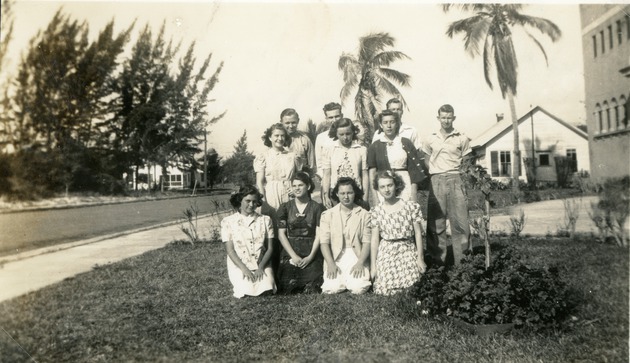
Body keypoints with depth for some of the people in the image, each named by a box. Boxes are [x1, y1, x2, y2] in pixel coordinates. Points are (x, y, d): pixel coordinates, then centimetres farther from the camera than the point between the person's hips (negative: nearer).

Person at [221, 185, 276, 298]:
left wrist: (261, 267, -12)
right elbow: (230, 250, -3)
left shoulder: (265, 220, 8)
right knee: (247, 291, -25)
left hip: (261, 265, 1)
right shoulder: (228, 221, 3)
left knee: (267, 288, -25)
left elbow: (270, 248, 4)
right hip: (239, 266, -1)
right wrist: (244, 269, -16)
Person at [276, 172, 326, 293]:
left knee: (312, 290, -15)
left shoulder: (317, 208, 6)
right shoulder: (285, 208, 9)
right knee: (288, 290, -14)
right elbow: (281, 234, 3)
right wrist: (294, 256, -7)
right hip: (290, 254, 1)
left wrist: (311, 256, -10)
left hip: (311, 255, -1)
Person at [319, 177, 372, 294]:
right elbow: (324, 242, 1)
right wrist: (331, 264, -13)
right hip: (335, 258, 1)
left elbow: (367, 242, 0)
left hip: (357, 257, 0)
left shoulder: (364, 214, 7)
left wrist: (360, 263, -14)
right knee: (332, 288, -22)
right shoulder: (327, 215, 9)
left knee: (358, 288, -23)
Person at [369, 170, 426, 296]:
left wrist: (420, 258, 1)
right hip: (386, 253, 0)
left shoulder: (411, 207, -1)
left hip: (408, 251, 0)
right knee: (385, 288, -16)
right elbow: (375, 239, 3)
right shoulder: (376, 211, 2)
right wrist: (373, 265, 1)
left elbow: (418, 233, 3)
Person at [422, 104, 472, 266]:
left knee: (460, 220, -3)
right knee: (436, 222, 2)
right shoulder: (431, 139, 10)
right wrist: (436, 171, 5)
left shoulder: (462, 139, 6)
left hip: (455, 180, -1)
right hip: (436, 180, 1)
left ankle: (461, 261, 7)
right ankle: (438, 260, 11)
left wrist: (454, 171, -1)